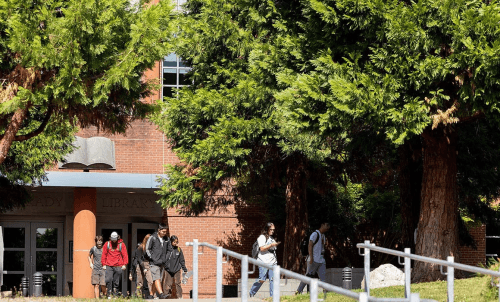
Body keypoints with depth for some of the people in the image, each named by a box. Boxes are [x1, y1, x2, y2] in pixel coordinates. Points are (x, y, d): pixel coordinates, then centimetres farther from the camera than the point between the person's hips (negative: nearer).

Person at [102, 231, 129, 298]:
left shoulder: (121, 244, 5)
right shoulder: (107, 244, 9)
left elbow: (125, 255, 5)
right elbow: (104, 255, 12)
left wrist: (124, 264, -3)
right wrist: (104, 264, 6)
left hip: (118, 267, 0)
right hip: (108, 266, 0)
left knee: (117, 282, 2)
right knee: (108, 280, -11)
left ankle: (115, 294, 8)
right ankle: (109, 294, -2)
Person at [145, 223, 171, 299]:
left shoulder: (166, 239, 11)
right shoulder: (152, 238, -3)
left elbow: (169, 250, 23)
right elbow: (147, 249, -1)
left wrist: (166, 258, 12)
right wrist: (151, 258, -6)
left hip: (162, 263, 6)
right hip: (154, 263, -6)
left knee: (157, 280, 8)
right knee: (157, 279, -16)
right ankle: (161, 294, -28)